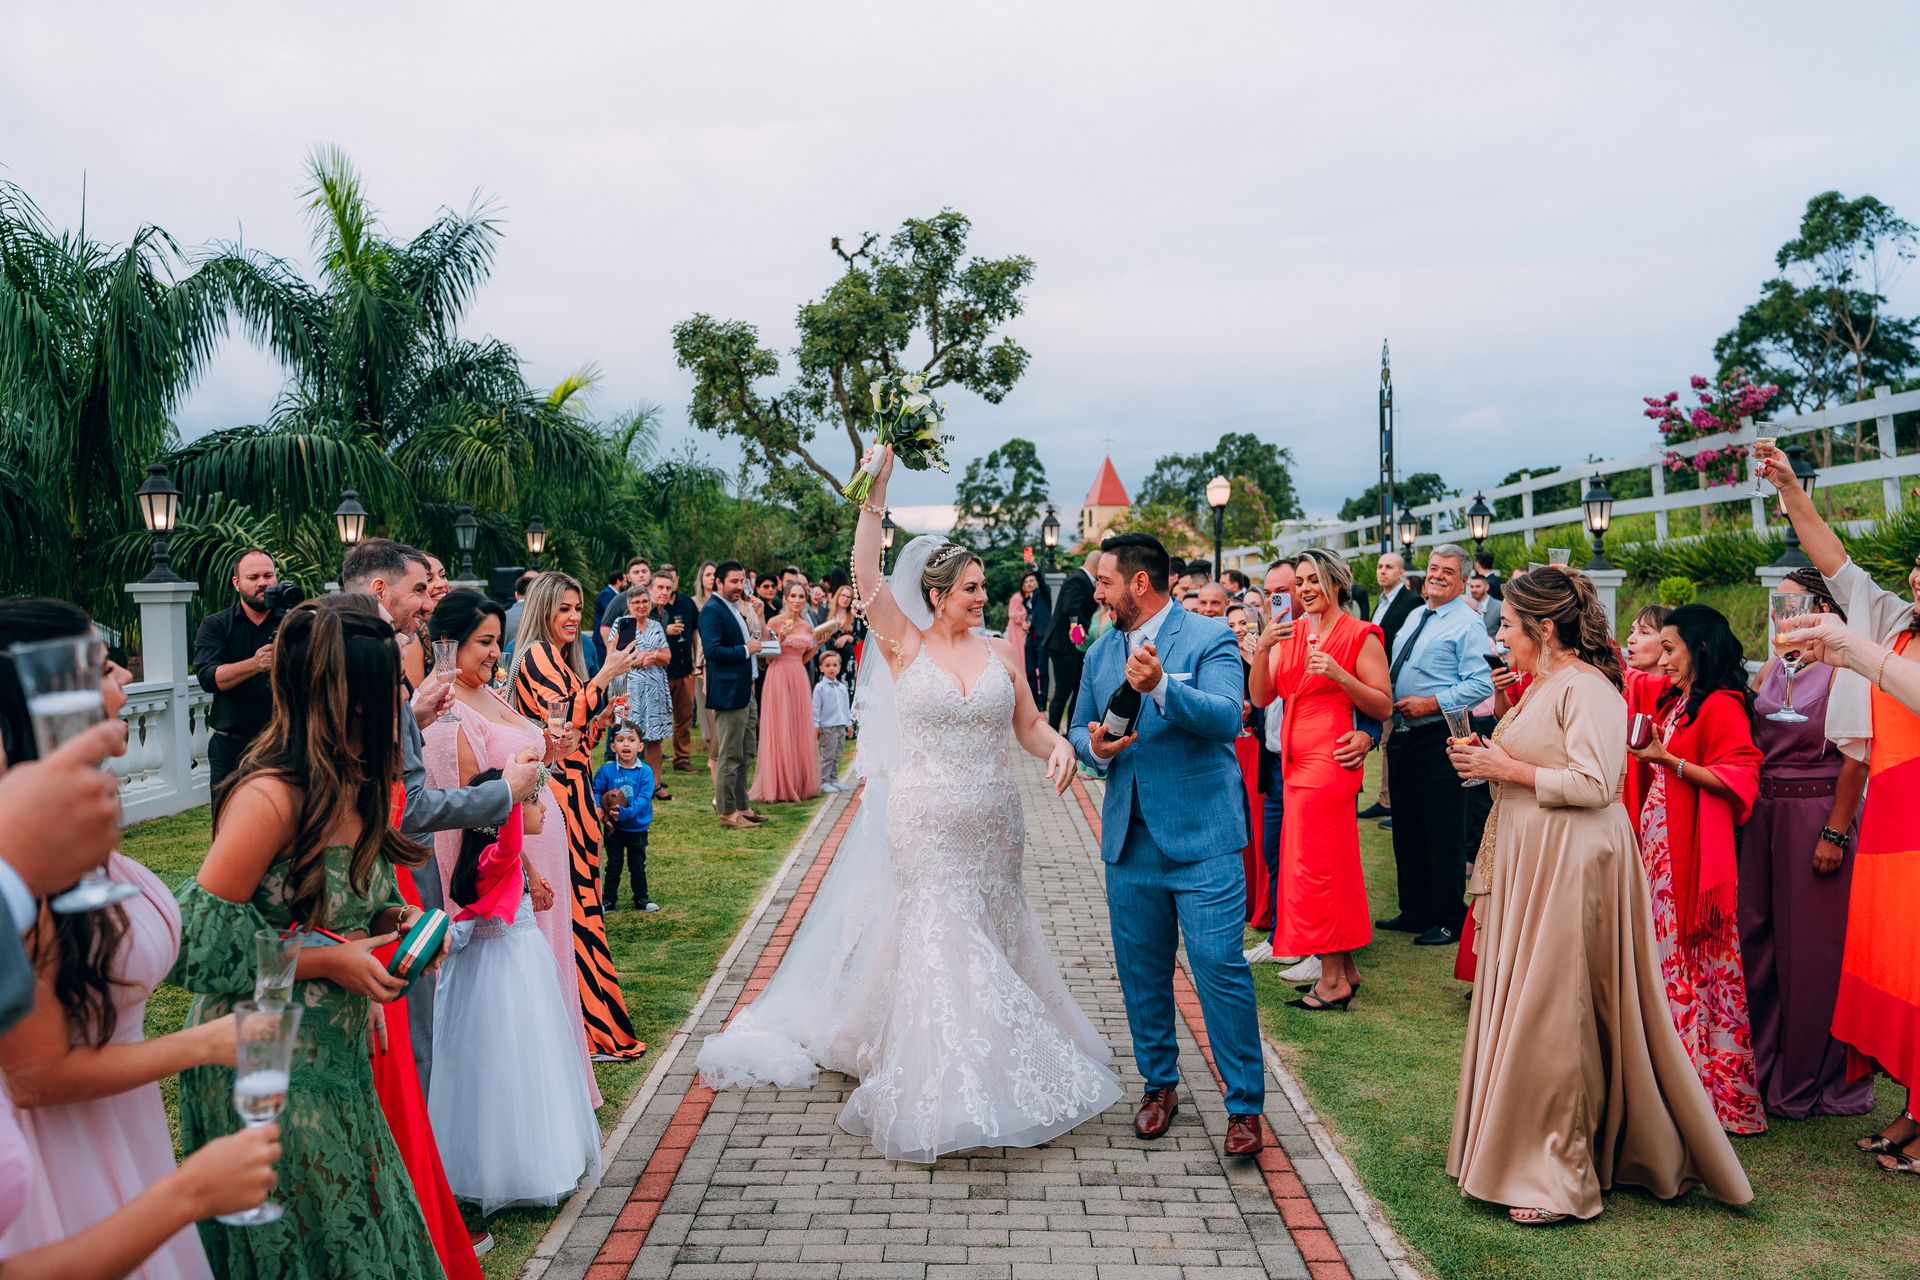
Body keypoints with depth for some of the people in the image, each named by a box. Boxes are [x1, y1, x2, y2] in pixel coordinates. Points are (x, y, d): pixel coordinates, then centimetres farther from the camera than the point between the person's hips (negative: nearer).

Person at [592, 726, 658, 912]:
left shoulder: (645, 771, -13)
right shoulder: (606, 770, -10)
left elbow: (644, 798, -18)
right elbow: (595, 791, -5)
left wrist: (626, 812, -30)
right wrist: (598, 808, -23)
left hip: (638, 828, 0)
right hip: (613, 827, 0)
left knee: (638, 865, 14)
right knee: (613, 865, 11)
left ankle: (642, 899, 27)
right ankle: (609, 900, 22)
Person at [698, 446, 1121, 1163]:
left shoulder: (999, 653, 4)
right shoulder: (906, 646, -5)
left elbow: (1029, 726, 8)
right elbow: (866, 578, -16)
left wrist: (1059, 746, -14)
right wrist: (876, 495, -22)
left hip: (992, 822, 4)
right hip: (923, 821, -3)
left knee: (990, 935, 14)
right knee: (936, 941, 1)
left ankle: (999, 1064, 30)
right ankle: (942, 1081, 13)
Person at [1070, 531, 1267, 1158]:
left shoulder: (1209, 639, -6)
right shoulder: (1100, 651, 12)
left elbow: (1227, 717, -21)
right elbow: (1080, 731, 17)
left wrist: (1160, 686, -36)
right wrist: (1096, 747, -7)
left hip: (1202, 836, -6)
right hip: (1129, 839, 6)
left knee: (1221, 968, -6)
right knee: (1141, 972, 13)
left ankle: (1244, 1104, 9)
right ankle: (1159, 1086, 31)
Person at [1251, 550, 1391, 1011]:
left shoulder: (1360, 635, -6)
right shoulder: (1291, 633, 11)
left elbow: (1384, 707, -9)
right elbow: (1262, 697, 2)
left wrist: (1339, 675, -20)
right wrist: (1262, 649, -12)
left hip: (1329, 760, -7)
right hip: (1296, 760, 7)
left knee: (1315, 864, -4)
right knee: (1334, 866, 12)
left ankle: (1332, 978, 6)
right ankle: (1346, 968, 22)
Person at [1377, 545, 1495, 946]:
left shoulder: (1467, 623, -9)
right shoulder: (1415, 617, 16)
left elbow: (1481, 684, -18)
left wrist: (1431, 703, -21)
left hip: (1437, 737, -8)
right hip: (1401, 734, 8)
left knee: (1442, 834, 0)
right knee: (1407, 829, 15)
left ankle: (1449, 920, 11)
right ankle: (1414, 910, 28)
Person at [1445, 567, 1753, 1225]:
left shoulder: (1587, 688, -14)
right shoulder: (1543, 685, 16)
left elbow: (1594, 782, -23)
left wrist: (1507, 768, -16)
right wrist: (1486, 760, 7)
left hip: (1571, 867, -10)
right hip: (1530, 861, 10)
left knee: (1552, 1013, -5)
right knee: (1522, 1006, 13)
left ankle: (1559, 1176, 6)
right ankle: (1523, 1151, 24)